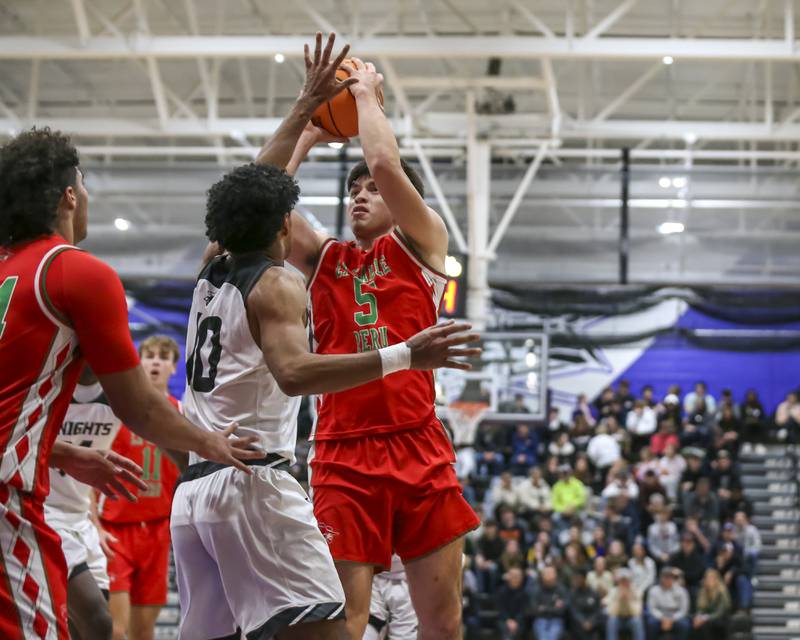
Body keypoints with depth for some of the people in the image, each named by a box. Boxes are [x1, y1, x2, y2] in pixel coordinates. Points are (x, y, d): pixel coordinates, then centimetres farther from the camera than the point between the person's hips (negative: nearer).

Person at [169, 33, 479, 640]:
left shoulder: (211, 271, 18)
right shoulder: (277, 284, -4)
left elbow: (253, 187, 34)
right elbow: (295, 372, -22)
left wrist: (308, 105, 41)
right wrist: (403, 356, -30)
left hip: (192, 488, 8)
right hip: (254, 481, -8)